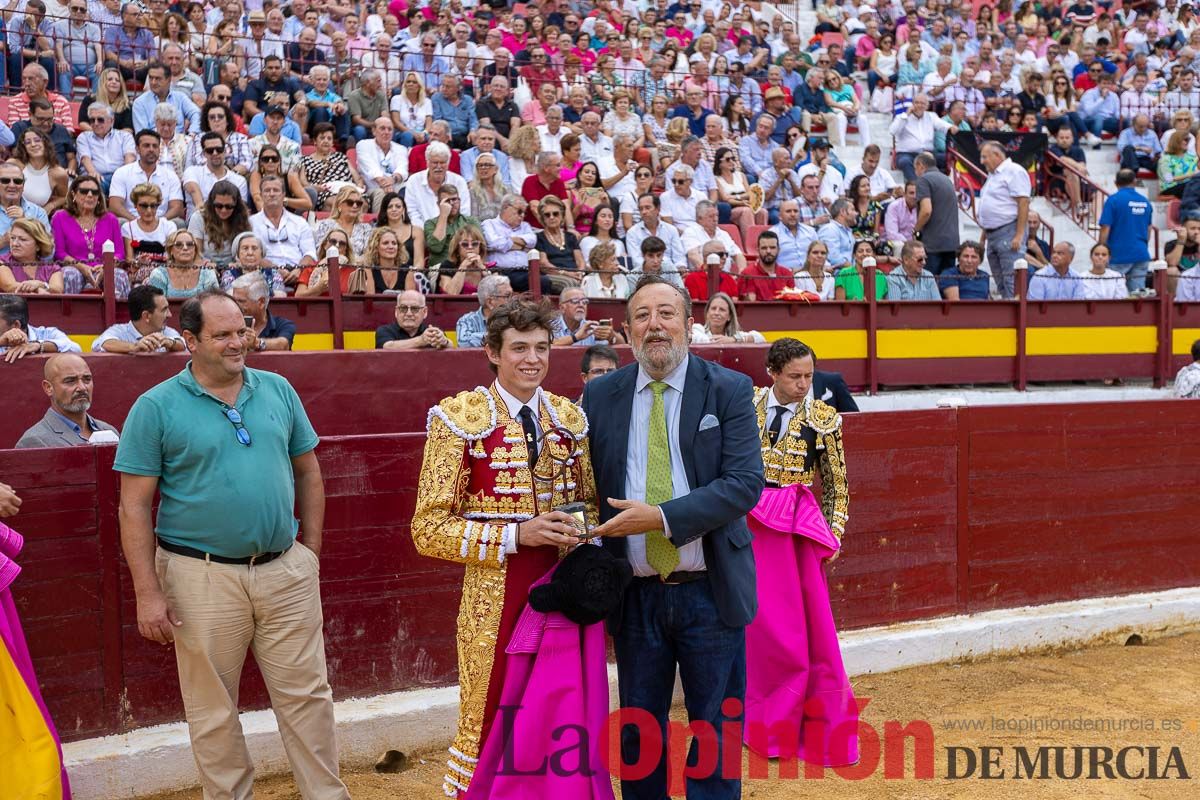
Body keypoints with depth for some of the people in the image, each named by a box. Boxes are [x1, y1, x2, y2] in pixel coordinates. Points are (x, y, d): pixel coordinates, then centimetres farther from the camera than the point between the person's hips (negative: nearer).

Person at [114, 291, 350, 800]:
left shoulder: (277, 390, 5)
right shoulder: (157, 407, -5)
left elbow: (308, 471, 13)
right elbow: (134, 506, -6)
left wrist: (311, 549, 8)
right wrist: (147, 592, -9)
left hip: (286, 570, 3)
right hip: (202, 579, -3)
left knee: (306, 694, 10)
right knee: (213, 709, 10)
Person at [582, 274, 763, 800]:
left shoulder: (730, 390, -4)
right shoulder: (600, 396, 3)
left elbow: (745, 482, -13)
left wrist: (661, 518, -22)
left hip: (710, 592, -2)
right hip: (635, 596, 2)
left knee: (716, 735, 9)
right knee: (638, 735, 14)